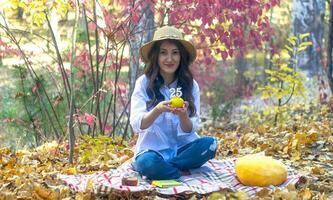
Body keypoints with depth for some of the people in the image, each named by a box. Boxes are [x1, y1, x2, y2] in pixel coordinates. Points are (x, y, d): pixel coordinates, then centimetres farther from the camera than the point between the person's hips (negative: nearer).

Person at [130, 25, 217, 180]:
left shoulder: (191, 85, 1)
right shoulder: (143, 83, -4)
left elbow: (190, 130, -4)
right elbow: (136, 125, -15)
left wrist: (183, 116, -27)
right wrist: (157, 111, -34)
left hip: (182, 148, 3)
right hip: (153, 149, -3)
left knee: (209, 144, -26)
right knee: (147, 161, -36)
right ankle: (183, 172, -10)